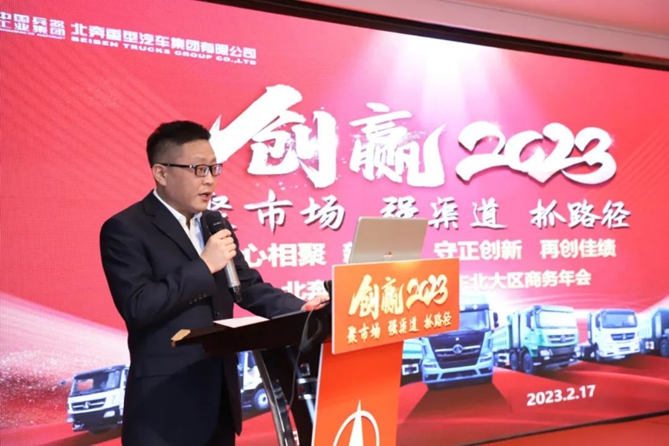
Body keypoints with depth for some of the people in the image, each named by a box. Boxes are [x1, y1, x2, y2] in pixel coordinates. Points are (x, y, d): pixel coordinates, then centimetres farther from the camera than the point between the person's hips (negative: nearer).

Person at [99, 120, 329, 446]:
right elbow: (137, 307, -21)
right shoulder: (125, 229, -11)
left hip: (220, 393, 7)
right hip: (166, 400, -6)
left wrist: (301, 309, -4)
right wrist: (203, 266, -21)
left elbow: (249, 287, 11)